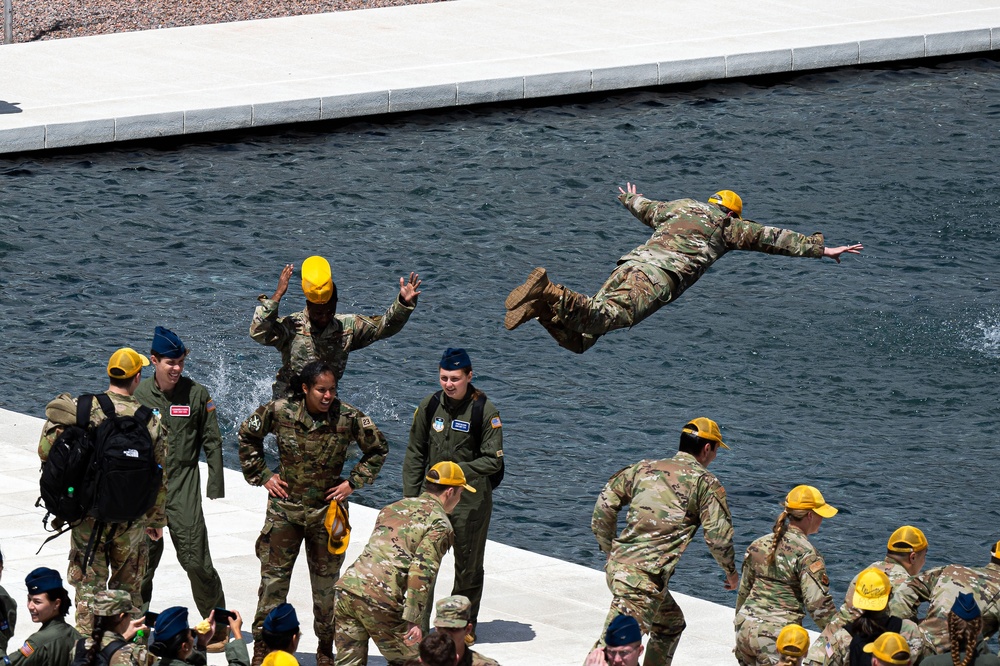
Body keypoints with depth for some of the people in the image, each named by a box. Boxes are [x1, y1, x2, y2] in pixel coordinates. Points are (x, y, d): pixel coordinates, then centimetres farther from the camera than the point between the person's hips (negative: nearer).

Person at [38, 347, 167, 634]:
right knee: (128, 589, 15)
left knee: (89, 584, 8)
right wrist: (157, 519, 14)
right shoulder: (150, 421, -5)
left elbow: (47, 451, -10)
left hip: (89, 515, -1)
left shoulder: (85, 409, -9)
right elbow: (160, 478, 2)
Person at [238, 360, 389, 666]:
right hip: (284, 506, 0)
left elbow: (378, 449, 7)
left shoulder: (349, 418, -9)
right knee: (273, 577, 1)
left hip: (327, 510, 0)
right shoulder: (279, 411, -9)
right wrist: (262, 476, 3)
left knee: (326, 582, 9)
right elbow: (247, 436, 9)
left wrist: (353, 482, -1)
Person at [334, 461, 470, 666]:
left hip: (346, 586, 7)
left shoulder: (394, 507, 25)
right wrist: (413, 620, -14)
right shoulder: (440, 524, 0)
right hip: (380, 600, -6)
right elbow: (422, 570, -12)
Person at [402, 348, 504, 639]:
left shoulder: (484, 410, -10)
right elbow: (415, 455, 8)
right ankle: (418, 625, 3)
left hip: (471, 499, -2)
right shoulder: (430, 406, 1)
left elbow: (494, 460, -9)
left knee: (468, 566, 9)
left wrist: (458, 471, -21)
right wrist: (410, 499, 3)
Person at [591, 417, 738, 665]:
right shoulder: (706, 482, 0)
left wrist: (610, 551, 23)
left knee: (671, 623, 29)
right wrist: (731, 573, 14)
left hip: (619, 564, 8)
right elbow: (718, 536, -4)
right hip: (645, 575, -8)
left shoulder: (643, 468, 15)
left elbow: (604, 506, 12)